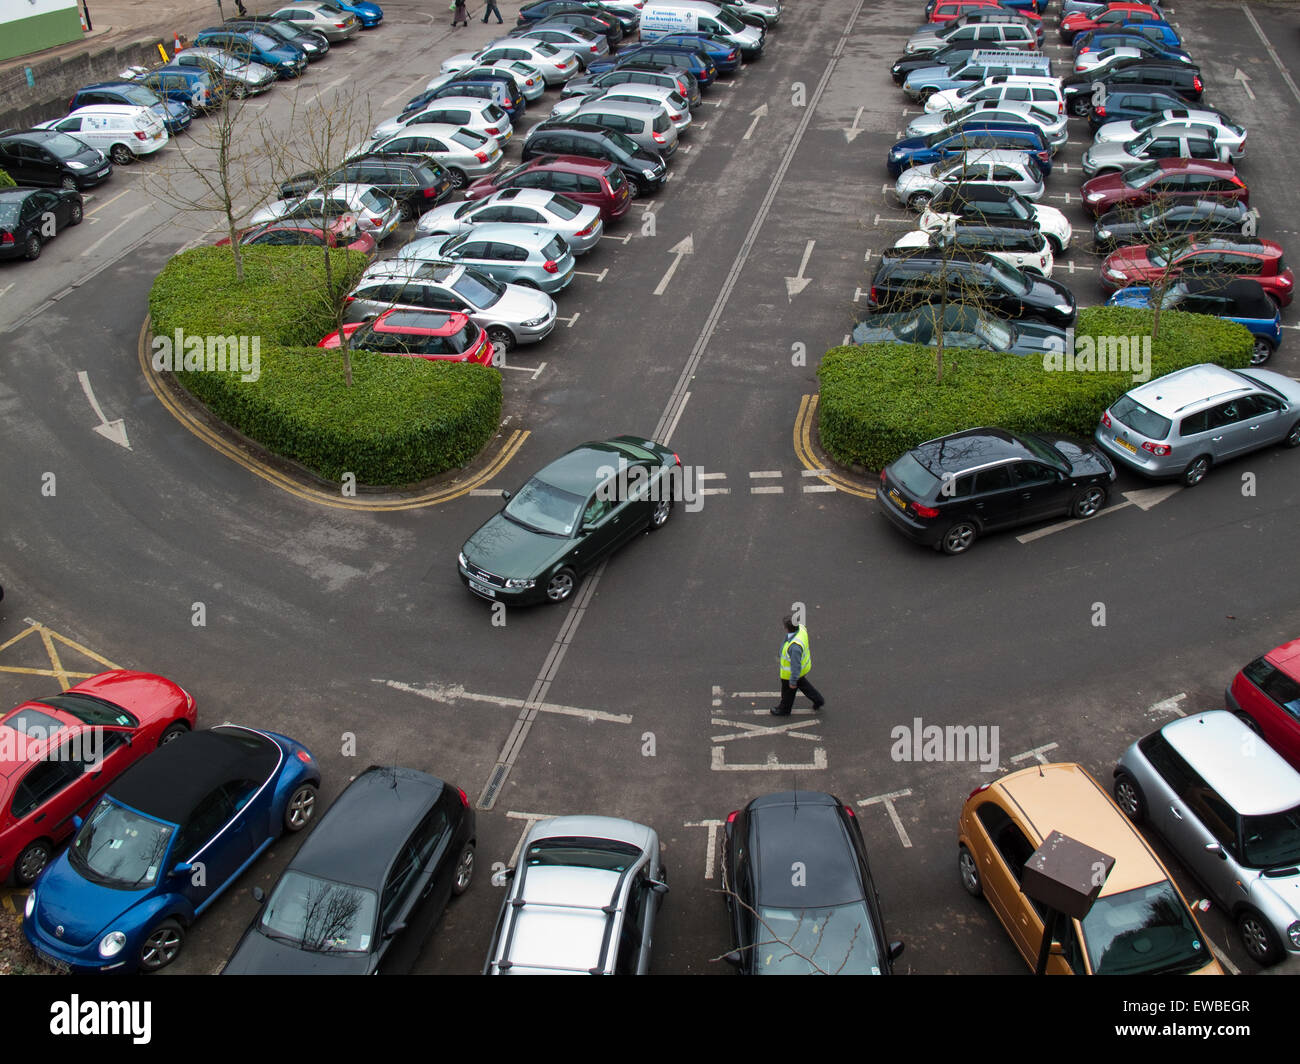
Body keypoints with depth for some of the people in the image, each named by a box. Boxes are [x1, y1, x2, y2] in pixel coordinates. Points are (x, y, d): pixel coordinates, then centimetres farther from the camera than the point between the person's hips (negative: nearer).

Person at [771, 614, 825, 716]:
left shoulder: (795, 646, -46)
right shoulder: (800, 627, -21)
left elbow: (796, 666, -33)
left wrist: (793, 681, -18)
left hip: (793, 672, -7)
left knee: (788, 690, 22)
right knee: (802, 683, 34)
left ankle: (784, 709, 49)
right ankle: (818, 700, 51)